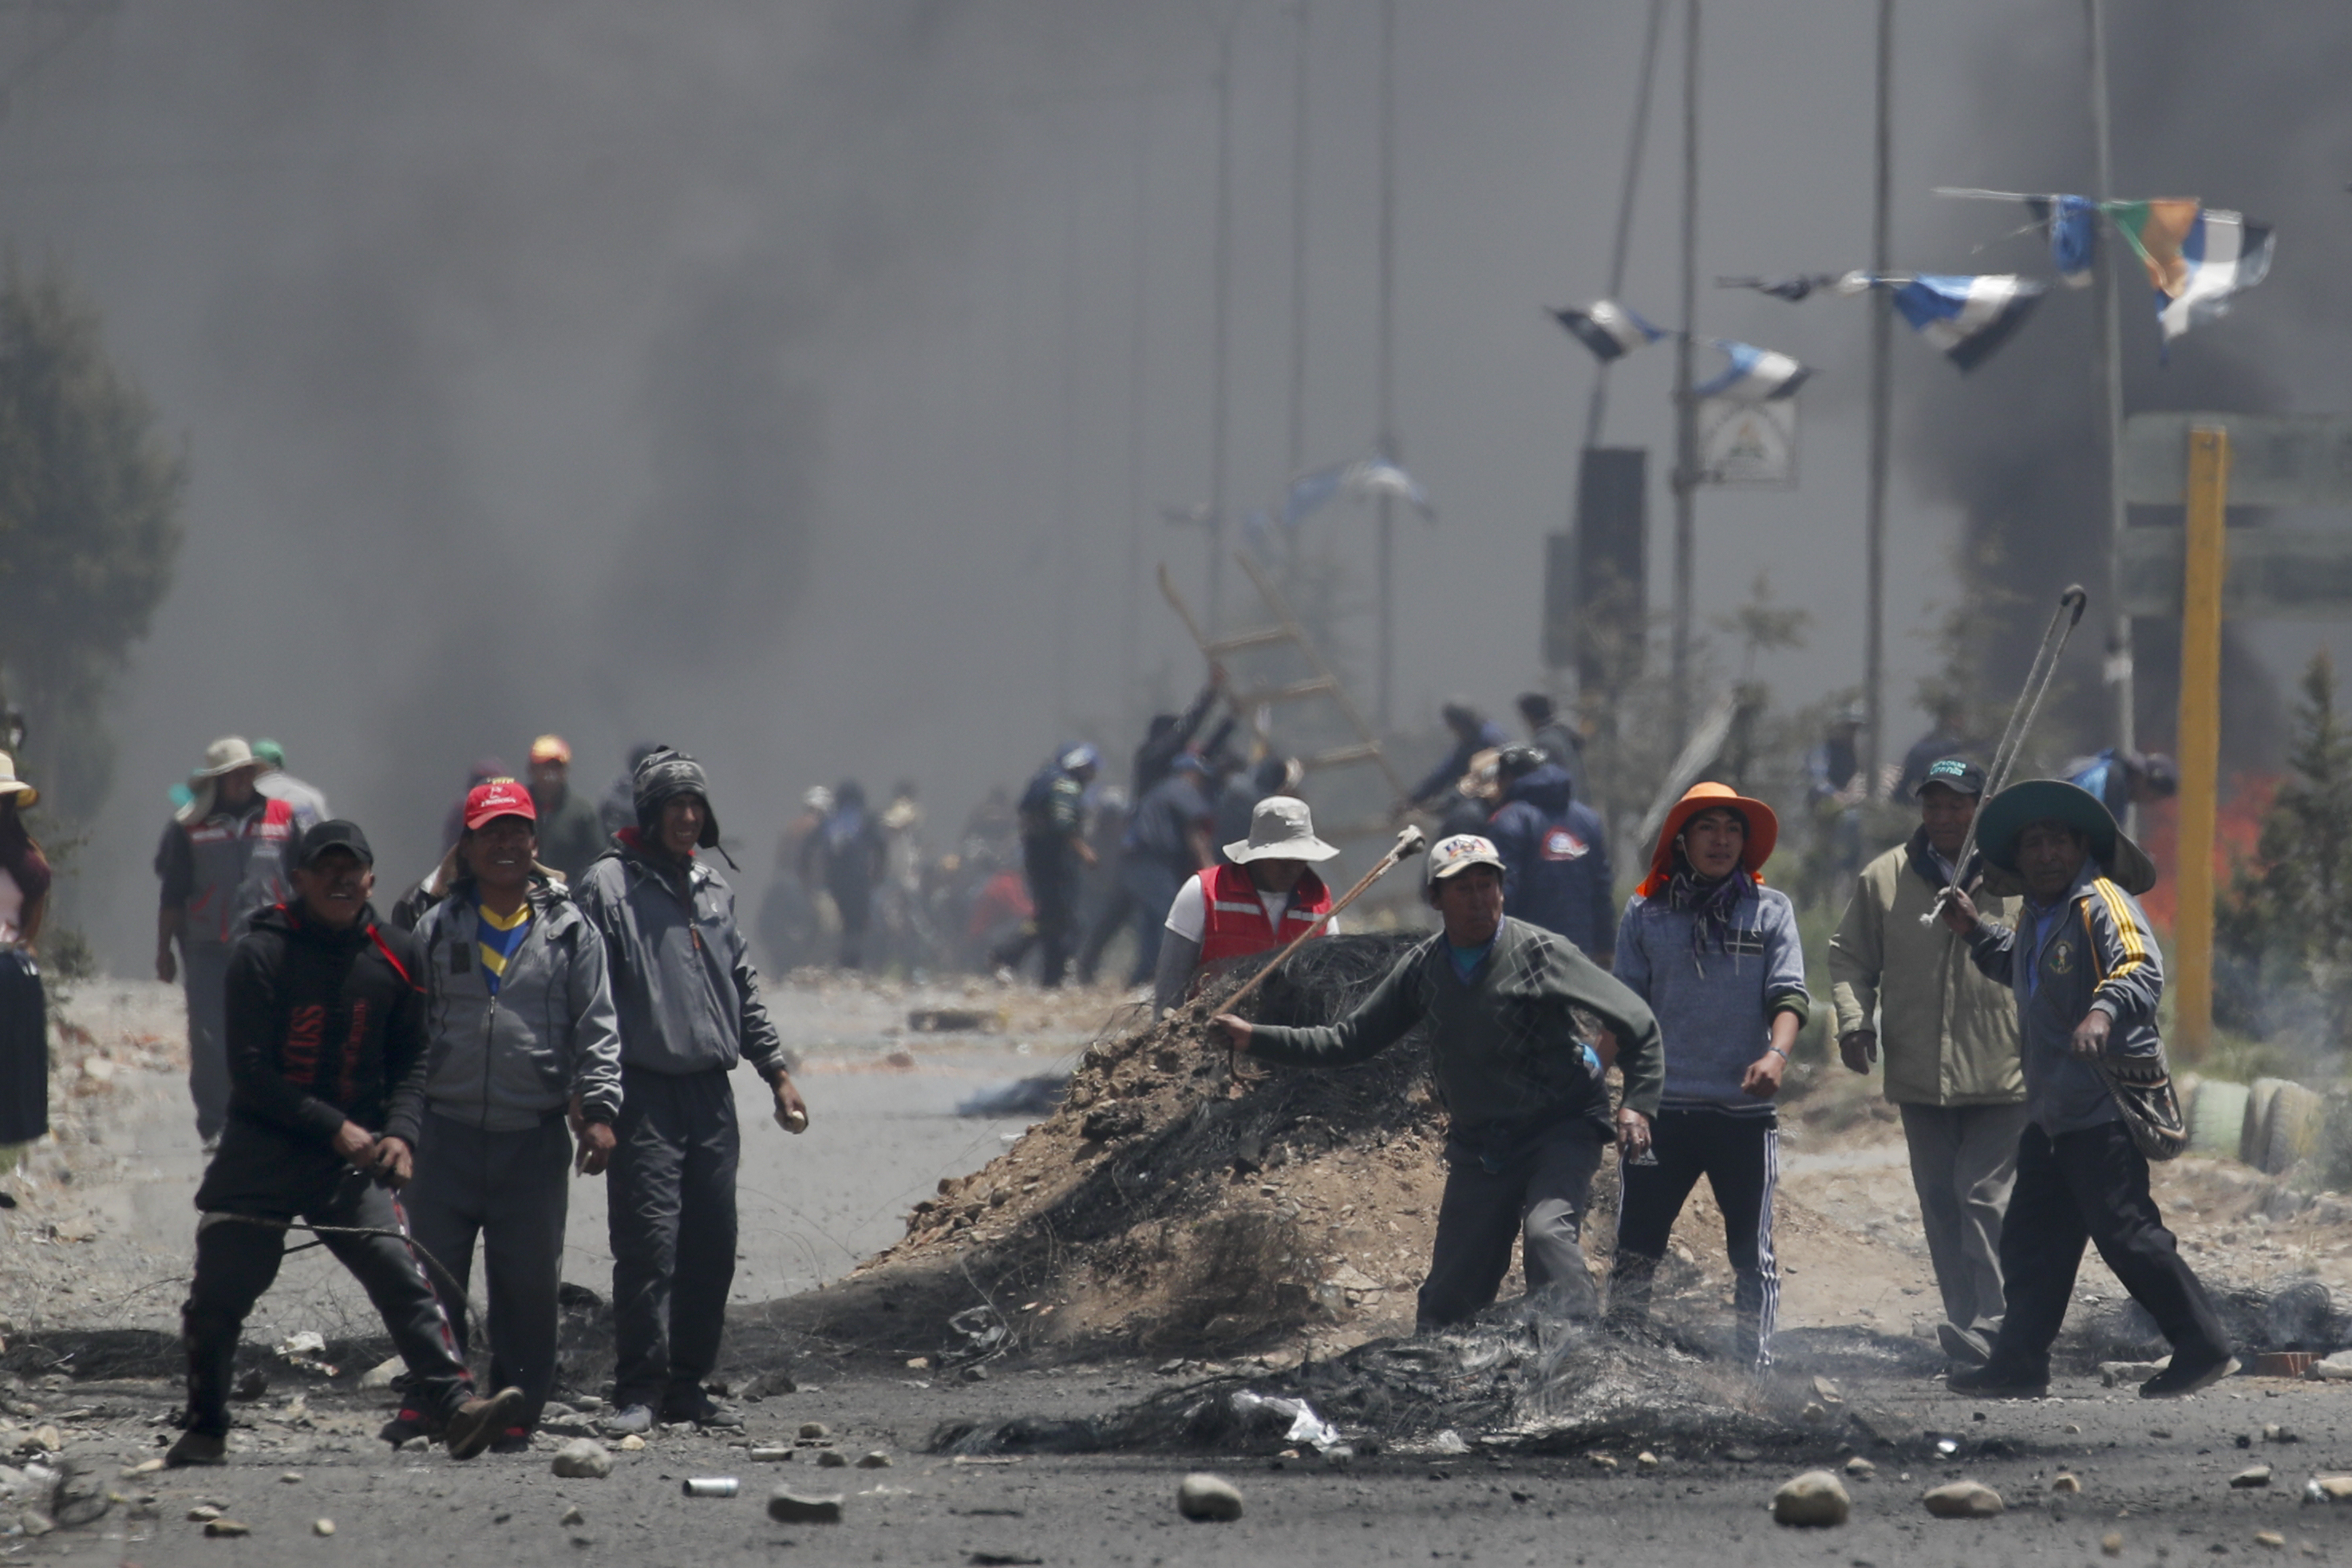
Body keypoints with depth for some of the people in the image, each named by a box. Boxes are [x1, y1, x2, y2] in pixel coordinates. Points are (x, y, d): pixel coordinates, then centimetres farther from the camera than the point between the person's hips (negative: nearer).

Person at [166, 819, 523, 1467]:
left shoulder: (396, 957, 5)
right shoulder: (262, 955, -7)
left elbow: (411, 1057, 11)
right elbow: (251, 1071, -11)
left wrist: (399, 1133, -8)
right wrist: (337, 1129, -17)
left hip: (353, 1159, 2)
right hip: (260, 1151, -2)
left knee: (403, 1278, -15)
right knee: (218, 1295, 0)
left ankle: (453, 1406, -24)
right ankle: (205, 1429, 19)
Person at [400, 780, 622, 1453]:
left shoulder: (569, 931, 6)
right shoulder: (435, 930, 8)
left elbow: (596, 1027, 6)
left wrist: (598, 1107, -4)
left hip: (536, 1138, -1)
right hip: (448, 1133, 1)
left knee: (528, 1285, 2)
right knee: (432, 1277, 0)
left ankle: (516, 1413, 10)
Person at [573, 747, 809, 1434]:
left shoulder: (713, 889, 17)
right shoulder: (609, 886, -2)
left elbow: (743, 989, 25)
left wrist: (776, 1072, 20)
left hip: (711, 1093, 6)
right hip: (644, 1094, -6)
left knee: (711, 1248, 5)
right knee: (648, 1244, -11)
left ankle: (688, 1384, 14)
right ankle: (638, 1390, -7)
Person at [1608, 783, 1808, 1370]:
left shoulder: (1770, 910, 6)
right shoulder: (1646, 913, 7)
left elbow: (1788, 992, -1)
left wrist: (1777, 1052, -19)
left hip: (1745, 1109, 0)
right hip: (1663, 1107, 0)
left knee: (1752, 1255, 3)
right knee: (1635, 1254, -1)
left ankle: (1755, 1369, 8)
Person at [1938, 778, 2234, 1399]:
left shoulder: (2102, 903, -13)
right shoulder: (2036, 916, 17)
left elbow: (2142, 969, -30)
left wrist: (2104, 1011, -48)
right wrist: (1976, 931, 26)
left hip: (2106, 1108, -10)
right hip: (2052, 1109, 10)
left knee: (2124, 1232, -10)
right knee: (2031, 1237, 10)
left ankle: (2204, 1348, -2)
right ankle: (2019, 1364, 16)